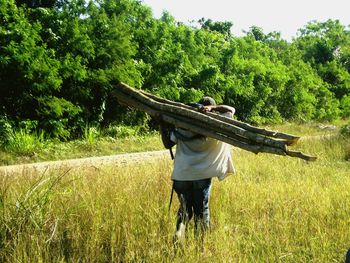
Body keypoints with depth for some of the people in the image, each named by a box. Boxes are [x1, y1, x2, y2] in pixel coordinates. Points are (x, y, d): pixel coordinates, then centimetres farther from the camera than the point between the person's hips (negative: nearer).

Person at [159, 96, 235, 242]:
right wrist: (213, 108, -7)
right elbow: (231, 109, 6)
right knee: (201, 209, 10)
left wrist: (163, 127, 14)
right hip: (202, 175, -1)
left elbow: (168, 143, 6)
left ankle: (179, 234, -4)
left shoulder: (182, 127, 3)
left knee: (184, 208, 16)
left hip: (181, 175, 2)